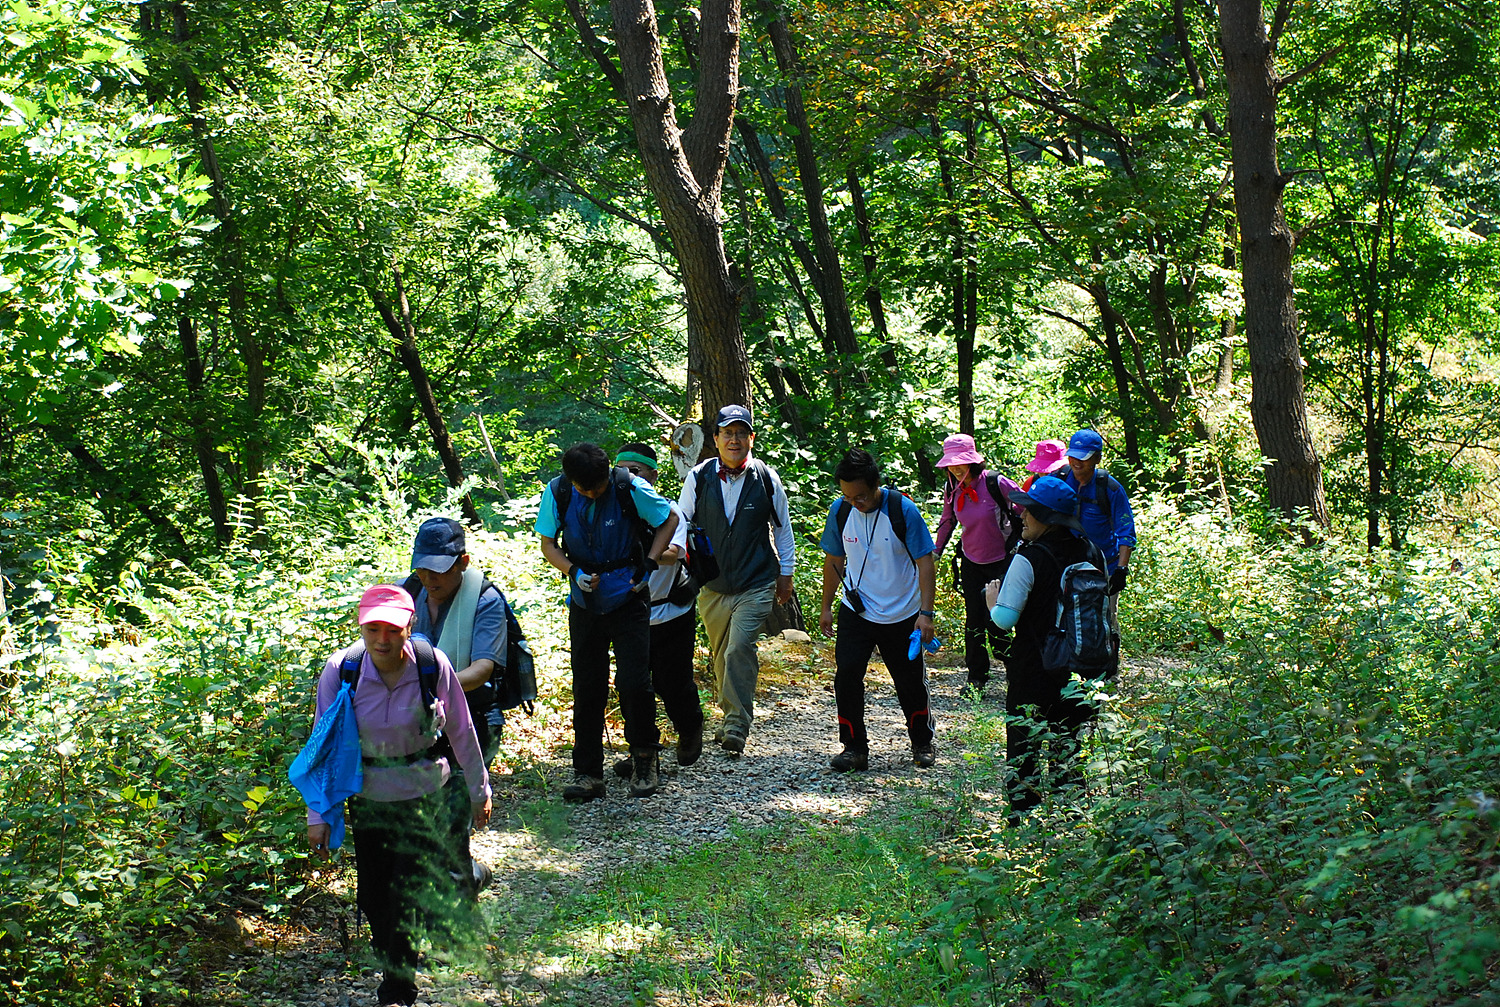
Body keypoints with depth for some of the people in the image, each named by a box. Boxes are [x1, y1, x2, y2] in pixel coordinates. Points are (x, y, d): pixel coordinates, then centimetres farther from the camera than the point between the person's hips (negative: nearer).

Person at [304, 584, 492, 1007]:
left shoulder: (433, 666, -16)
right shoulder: (340, 671, -15)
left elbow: (461, 732, -1)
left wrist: (479, 791, 9)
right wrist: (318, 814, -4)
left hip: (425, 798, -2)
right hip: (367, 800, 2)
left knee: (411, 897, -7)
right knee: (373, 899, 10)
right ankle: (393, 970, 35)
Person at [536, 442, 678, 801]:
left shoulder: (630, 488, -14)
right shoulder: (557, 493, -8)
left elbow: (669, 520, 1)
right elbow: (547, 543, 5)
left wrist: (648, 563, -9)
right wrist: (573, 570, -13)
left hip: (629, 600, -2)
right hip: (585, 604, 2)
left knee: (633, 682, -8)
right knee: (587, 688, 5)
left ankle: (644, 762, 13)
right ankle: (588, 774, 13)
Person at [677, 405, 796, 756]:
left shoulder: (767, 478, -2)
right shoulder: (699, 477, -2)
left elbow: (782, 527, 11)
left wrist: (785, 574, 15)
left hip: (756, 585, -3)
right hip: (712, 587, 3)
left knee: (739, 650, -18)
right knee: (721, 656, 12)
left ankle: (737, 727, -13)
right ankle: (732, 718, 30)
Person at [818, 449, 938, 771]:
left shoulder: (903, 510, -17)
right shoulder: (840, 511, -7)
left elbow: (925, 563, -12)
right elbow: (834, 560, 8)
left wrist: (925, 613, -18)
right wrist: (826, 607, 12)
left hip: (901, 615, -2)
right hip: (856, 611, 2)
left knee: (910, 681, 9)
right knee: (847, 675, -11)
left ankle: (922, 743, 31)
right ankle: (854, 748, 1)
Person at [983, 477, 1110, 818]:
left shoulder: (1028, 560, -18)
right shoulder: (1092, 553, 1)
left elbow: (1004, 619, -19)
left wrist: (992, 598, 0)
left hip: (1033, 667, -6)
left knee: (1024, 745, 6)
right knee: (1070, 744, 16)